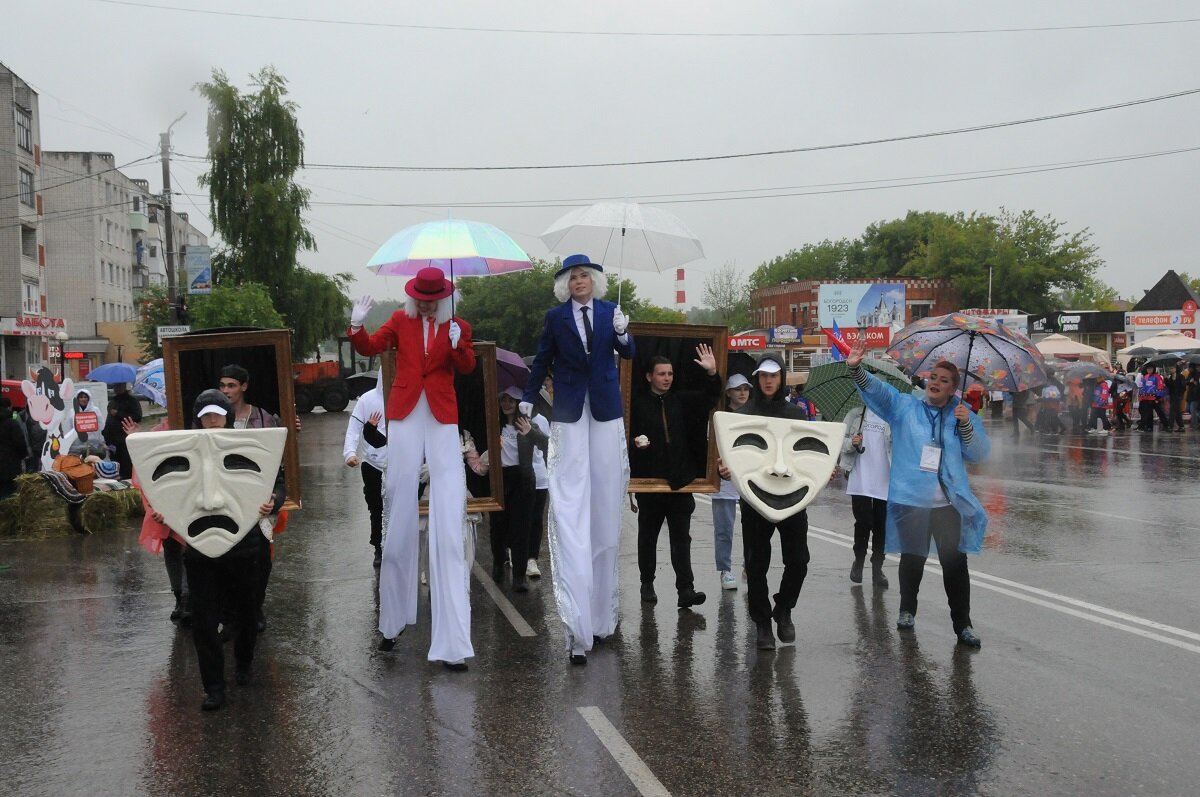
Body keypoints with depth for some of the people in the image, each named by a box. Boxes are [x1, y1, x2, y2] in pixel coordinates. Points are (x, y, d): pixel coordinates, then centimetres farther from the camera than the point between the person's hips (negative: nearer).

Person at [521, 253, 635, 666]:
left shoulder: (610, 311, 6)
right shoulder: (555, 317, 3)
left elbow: (629, 354, 3)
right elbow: (542, 360, 10)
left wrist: (621, 333, -16)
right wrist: (528, 398, 9)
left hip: (606, 411, 2)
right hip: (569, 414, -2)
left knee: (605, 506, 6)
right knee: (570, 508, -11)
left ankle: (601, 611, 18)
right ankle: (577, 623, -14)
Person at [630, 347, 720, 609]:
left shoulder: (682, 400, 8)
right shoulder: (638, 404, -3)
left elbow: (709, 397, 5)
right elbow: (627, 435, -2)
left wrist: (712, 374, -11)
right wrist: (636, 442, -23)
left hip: (679, 480, 2)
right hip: (649, 480, -2)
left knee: (681, 537, -1)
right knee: (648, 536, 13)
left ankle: (686, 590, -4)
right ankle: (647, 584, 26)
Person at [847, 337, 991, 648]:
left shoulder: (963, 415, 7)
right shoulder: (904, 407, 4)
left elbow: (979, 455, 1)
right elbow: (876, 390, -11)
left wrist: (966, 426, -14)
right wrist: (857, 369, -28)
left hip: (949, 502, 0)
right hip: (910, 498, 0)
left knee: (955, 561, -1)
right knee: (913, 557, 13)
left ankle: (963, 624, 7)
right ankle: (907, 610, 32)